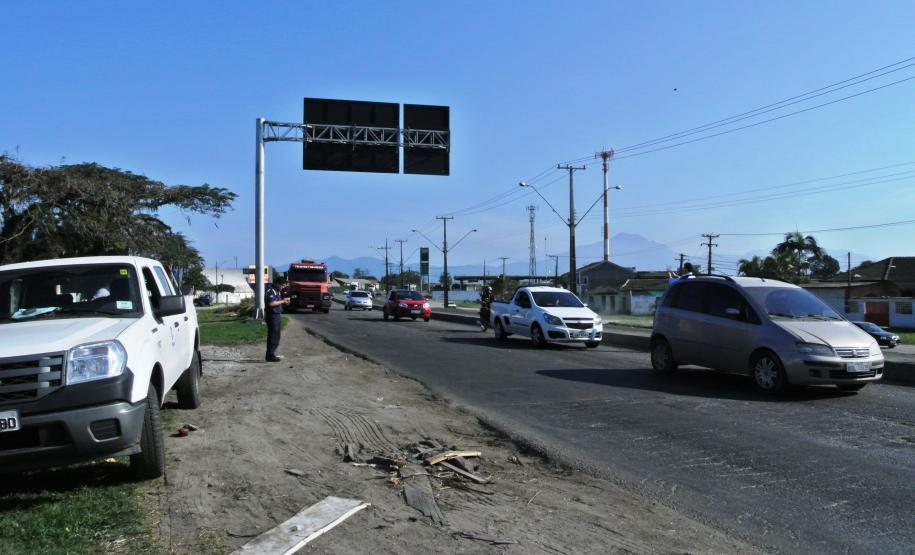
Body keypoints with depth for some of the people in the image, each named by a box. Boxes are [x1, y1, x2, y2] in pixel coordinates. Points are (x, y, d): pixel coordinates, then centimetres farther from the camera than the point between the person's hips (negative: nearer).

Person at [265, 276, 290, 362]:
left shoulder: (277, 291, 17)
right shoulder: (271, 291, -15)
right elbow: (271, 303, -25)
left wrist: (284, 303, 7)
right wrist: (282, 301, -16)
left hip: (277, 315, 10)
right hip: (272, 316, -10)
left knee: (276, 336, 15)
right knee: (273, 336, -8)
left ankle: (272, 354, 23)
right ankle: (270, 356, -4)